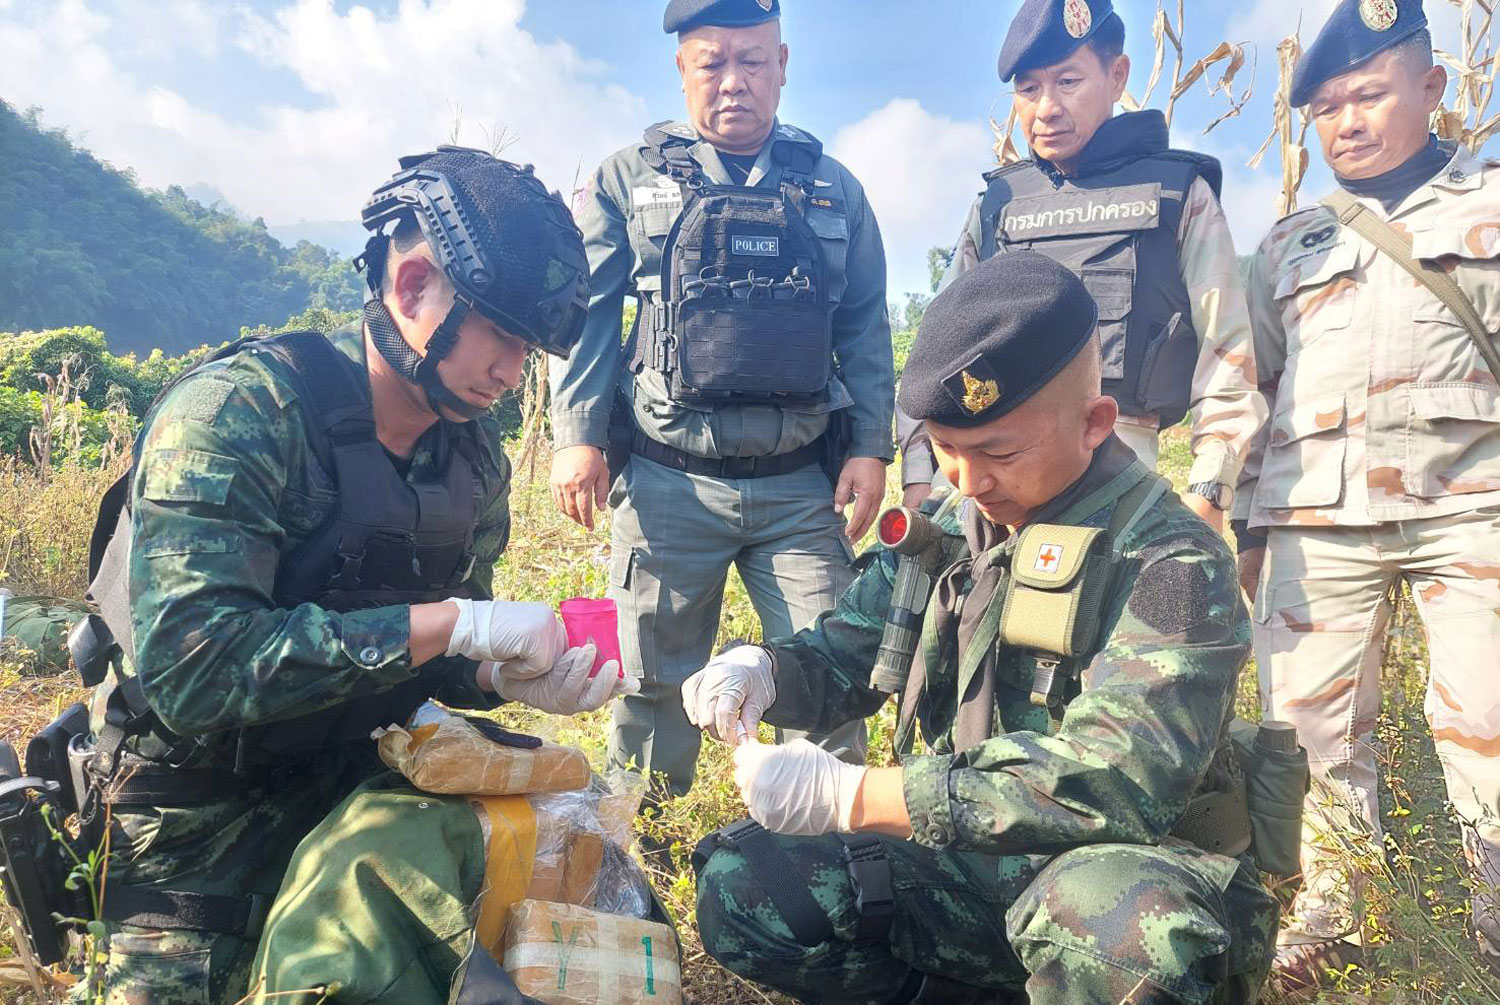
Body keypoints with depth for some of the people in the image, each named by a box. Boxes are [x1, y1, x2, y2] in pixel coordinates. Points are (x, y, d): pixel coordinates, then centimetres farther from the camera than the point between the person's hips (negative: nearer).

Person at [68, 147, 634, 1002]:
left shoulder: (476, 454, -5)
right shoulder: (237, 413, -25)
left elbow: (438, 662, 5)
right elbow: (193, 670, -35)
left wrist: (515, 679, -17)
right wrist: (456, 621, -35)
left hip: (361, 775, 5)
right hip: (202, 812, -5)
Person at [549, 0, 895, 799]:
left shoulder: (833, 189, 12)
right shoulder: (629, 179, 7)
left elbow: (865, 328, 12)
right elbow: (583, 312, 3)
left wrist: (871, 446, 3)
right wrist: (575, 434, -8)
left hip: (802, 485, 2)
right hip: (668, 482, -1)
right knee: (653, 675, 8)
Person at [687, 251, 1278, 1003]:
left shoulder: (1170, 564, -18)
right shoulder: (945, 531, 2)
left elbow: (1116, 783, -30)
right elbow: (842, 657, 12)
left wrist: (851, 796, -33)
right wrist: (764, 669, -13)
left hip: (1121, 879, -5)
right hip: (962, 866, 6)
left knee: (1109, 920, -40)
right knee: (740, 892, -8)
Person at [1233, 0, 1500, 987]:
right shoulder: (1288, 245, 18)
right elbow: (1252, 390, 18)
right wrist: (1242, 527, 13)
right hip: (1316, 521, 3)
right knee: (1316, 727, 5)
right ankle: (1327, 914, 21)